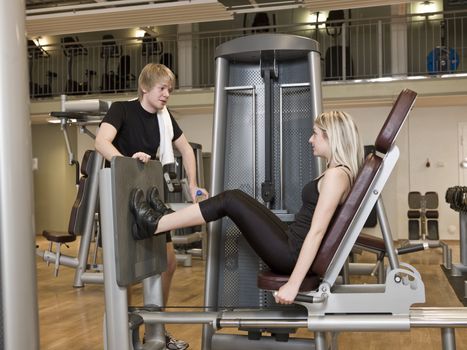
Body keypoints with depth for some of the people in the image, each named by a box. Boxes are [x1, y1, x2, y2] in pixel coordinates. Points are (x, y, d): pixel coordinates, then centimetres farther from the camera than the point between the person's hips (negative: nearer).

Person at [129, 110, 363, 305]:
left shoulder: (335, 175, -18)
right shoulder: (340, 172, 12)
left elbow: (317, 232, -24)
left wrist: (293, 284, -26)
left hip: (293, 255, -9)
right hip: (293, 245, 9)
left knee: (232, 201, -9)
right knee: (235, 200, 11)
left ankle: (154, 225, 0)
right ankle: (165, 218, 20)